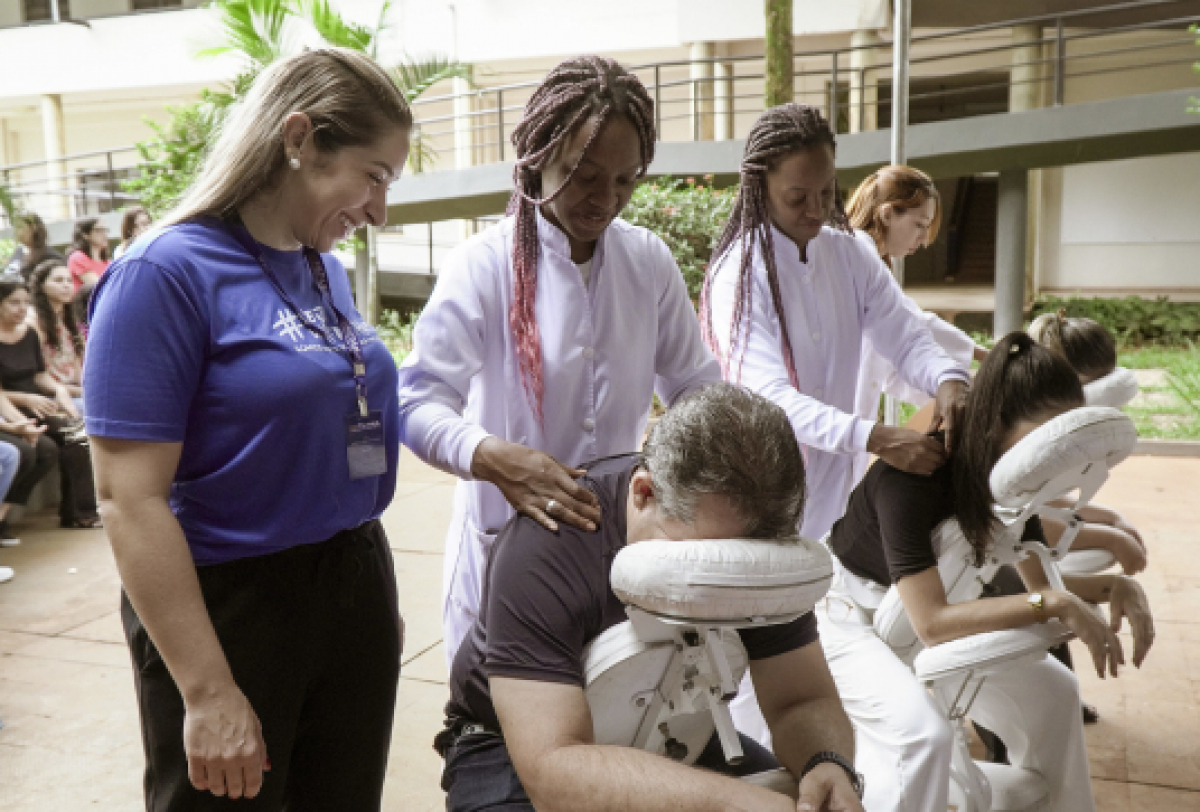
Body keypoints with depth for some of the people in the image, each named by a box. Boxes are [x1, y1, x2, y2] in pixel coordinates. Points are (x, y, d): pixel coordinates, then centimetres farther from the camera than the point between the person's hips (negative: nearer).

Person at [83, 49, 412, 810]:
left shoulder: (328, 269, 5)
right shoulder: (168, 273, -15)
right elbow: (131, 498, -18)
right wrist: (209, 692, -19)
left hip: (355, 590, 7)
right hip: (230, 607, -6)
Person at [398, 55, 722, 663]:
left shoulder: (649, 261, 1)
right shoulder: (483, 265, -12)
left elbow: (695, 385, 8)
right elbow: (417, 403, -18)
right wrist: (496, 460, -36)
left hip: (625, 537, 4)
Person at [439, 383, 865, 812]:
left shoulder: (758, 546, -16)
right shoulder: (543, 549, -32)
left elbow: (805, 700, -13)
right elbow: (552, 767, -37)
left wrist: (828, 764, -35)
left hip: (669, 738, 5)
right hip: (520, 746, -4)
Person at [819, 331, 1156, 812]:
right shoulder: (912, 475, -34)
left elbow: (1041, 582, 2)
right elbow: (931, 622, -36)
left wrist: (1114, 586, -17)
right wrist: (1054, 605, -35)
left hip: (929, 609, 8)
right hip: (847, 613, -7)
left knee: (1050, 689, 5)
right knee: (921, 730, -30)